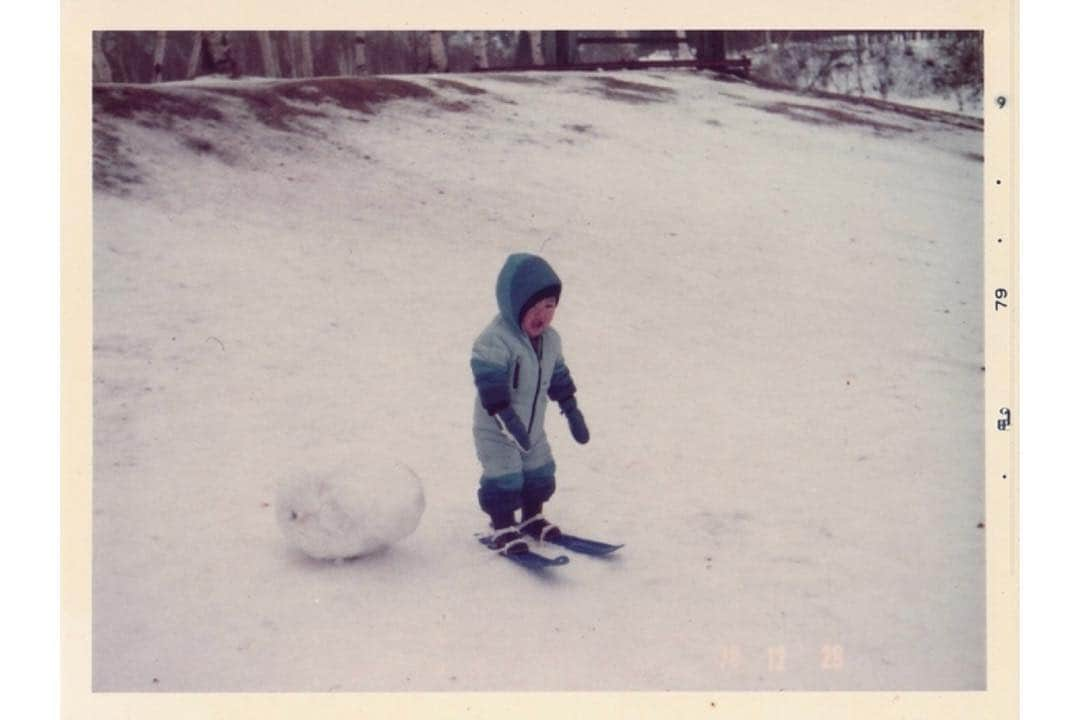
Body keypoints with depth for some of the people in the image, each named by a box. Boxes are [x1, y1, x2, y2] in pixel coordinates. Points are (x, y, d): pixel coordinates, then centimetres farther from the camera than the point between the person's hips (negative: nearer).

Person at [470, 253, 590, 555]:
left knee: (539, 474, 18)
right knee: (504, 479, -5)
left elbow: (559, 377, 12)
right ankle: (502, 529, 12)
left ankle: (532, 518, 38)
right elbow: (490, 387, -30)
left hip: (532, 426, 8)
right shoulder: (494, 341, -27)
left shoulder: (550, 340, -1)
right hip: (496, 429, -7)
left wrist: (573, 412, 14)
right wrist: (508, 420, -35)